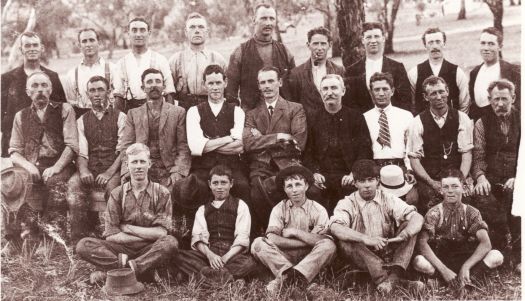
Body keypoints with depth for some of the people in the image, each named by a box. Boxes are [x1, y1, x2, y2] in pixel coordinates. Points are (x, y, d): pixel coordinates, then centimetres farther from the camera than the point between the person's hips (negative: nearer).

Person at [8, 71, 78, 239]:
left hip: (59, 168, -2)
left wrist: (55, 167, -13)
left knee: (56, 183, -36)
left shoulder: (64, 110, 12)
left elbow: (72, 145, 1)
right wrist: (28, 166, -8)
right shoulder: (21, 116, 21)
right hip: (31, 170, 3)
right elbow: (14, 151, 14)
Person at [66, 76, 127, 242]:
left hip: (113, 168, -2)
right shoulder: (82, 121, 18)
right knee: (73, 184, -29)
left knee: (113, 186, -35)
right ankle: (80, 238, -23)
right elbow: (81, 152, 7)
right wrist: (83, 170, -16)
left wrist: (109, 172, -18)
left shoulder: (120, 117, 9)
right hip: (90, 168, 3)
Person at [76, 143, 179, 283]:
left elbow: (161, 233, -7)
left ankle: (109, 269, -30)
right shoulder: (117, 194, 5)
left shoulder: (162, 193, 2)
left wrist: (127, 227, -6)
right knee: (83, 245, -20)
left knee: (170, 242, -32)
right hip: (122, 249, 1)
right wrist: (148, 236, -8)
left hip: (148, 250, -1)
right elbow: (111, 236, -3)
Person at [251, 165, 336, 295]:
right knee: (258, 243, -22)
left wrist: (294, 231, -12)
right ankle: (297, 278, -33)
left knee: (329, 245, -29)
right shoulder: (279, 209, 3)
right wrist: (308, 240, -14)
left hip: (310, 258, -1)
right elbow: (272, 239, -14)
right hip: (284, 257, 1)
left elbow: (322, 241, -15)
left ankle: (285, 276, -35)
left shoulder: (318, 210, 0)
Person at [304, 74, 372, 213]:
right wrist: (315, 173, -6)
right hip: (322, 180, 1)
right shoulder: (314, 120, 14)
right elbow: (308, 152, 11)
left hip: (348, 181, -1)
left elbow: (365, 150, 1)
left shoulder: (356, 117, 8)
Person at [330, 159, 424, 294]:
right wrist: (366, 239, -38)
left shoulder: (388, 199, 3)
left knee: (409, 226, -13)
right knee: (345, 242, -31)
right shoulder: (347, 203, -3)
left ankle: (395, 274, -34)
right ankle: (398, 281, -42)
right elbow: (335, 228, -24)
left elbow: (418, 218, -9)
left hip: (389, 255, 2)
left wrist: (403, 235, -31)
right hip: (363, 258, -2)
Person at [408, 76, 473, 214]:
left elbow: (466, 153, 3)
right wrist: (432, 183, -11)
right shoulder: (418, 122, 4)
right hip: (428, 181, -1)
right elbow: (414, 159, 1)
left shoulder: (462, 119, 7)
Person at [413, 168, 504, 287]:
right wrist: (443, 269, -29)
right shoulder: (434, 213, -4)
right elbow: (422, 243, -18)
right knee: (419, 262, -34)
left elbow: (486, 244, -12)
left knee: (497, 256, -22)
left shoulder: (471, 213, 0)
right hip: (440, 260, -1)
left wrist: (465, 267, -25)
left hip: (466, 259, 1)